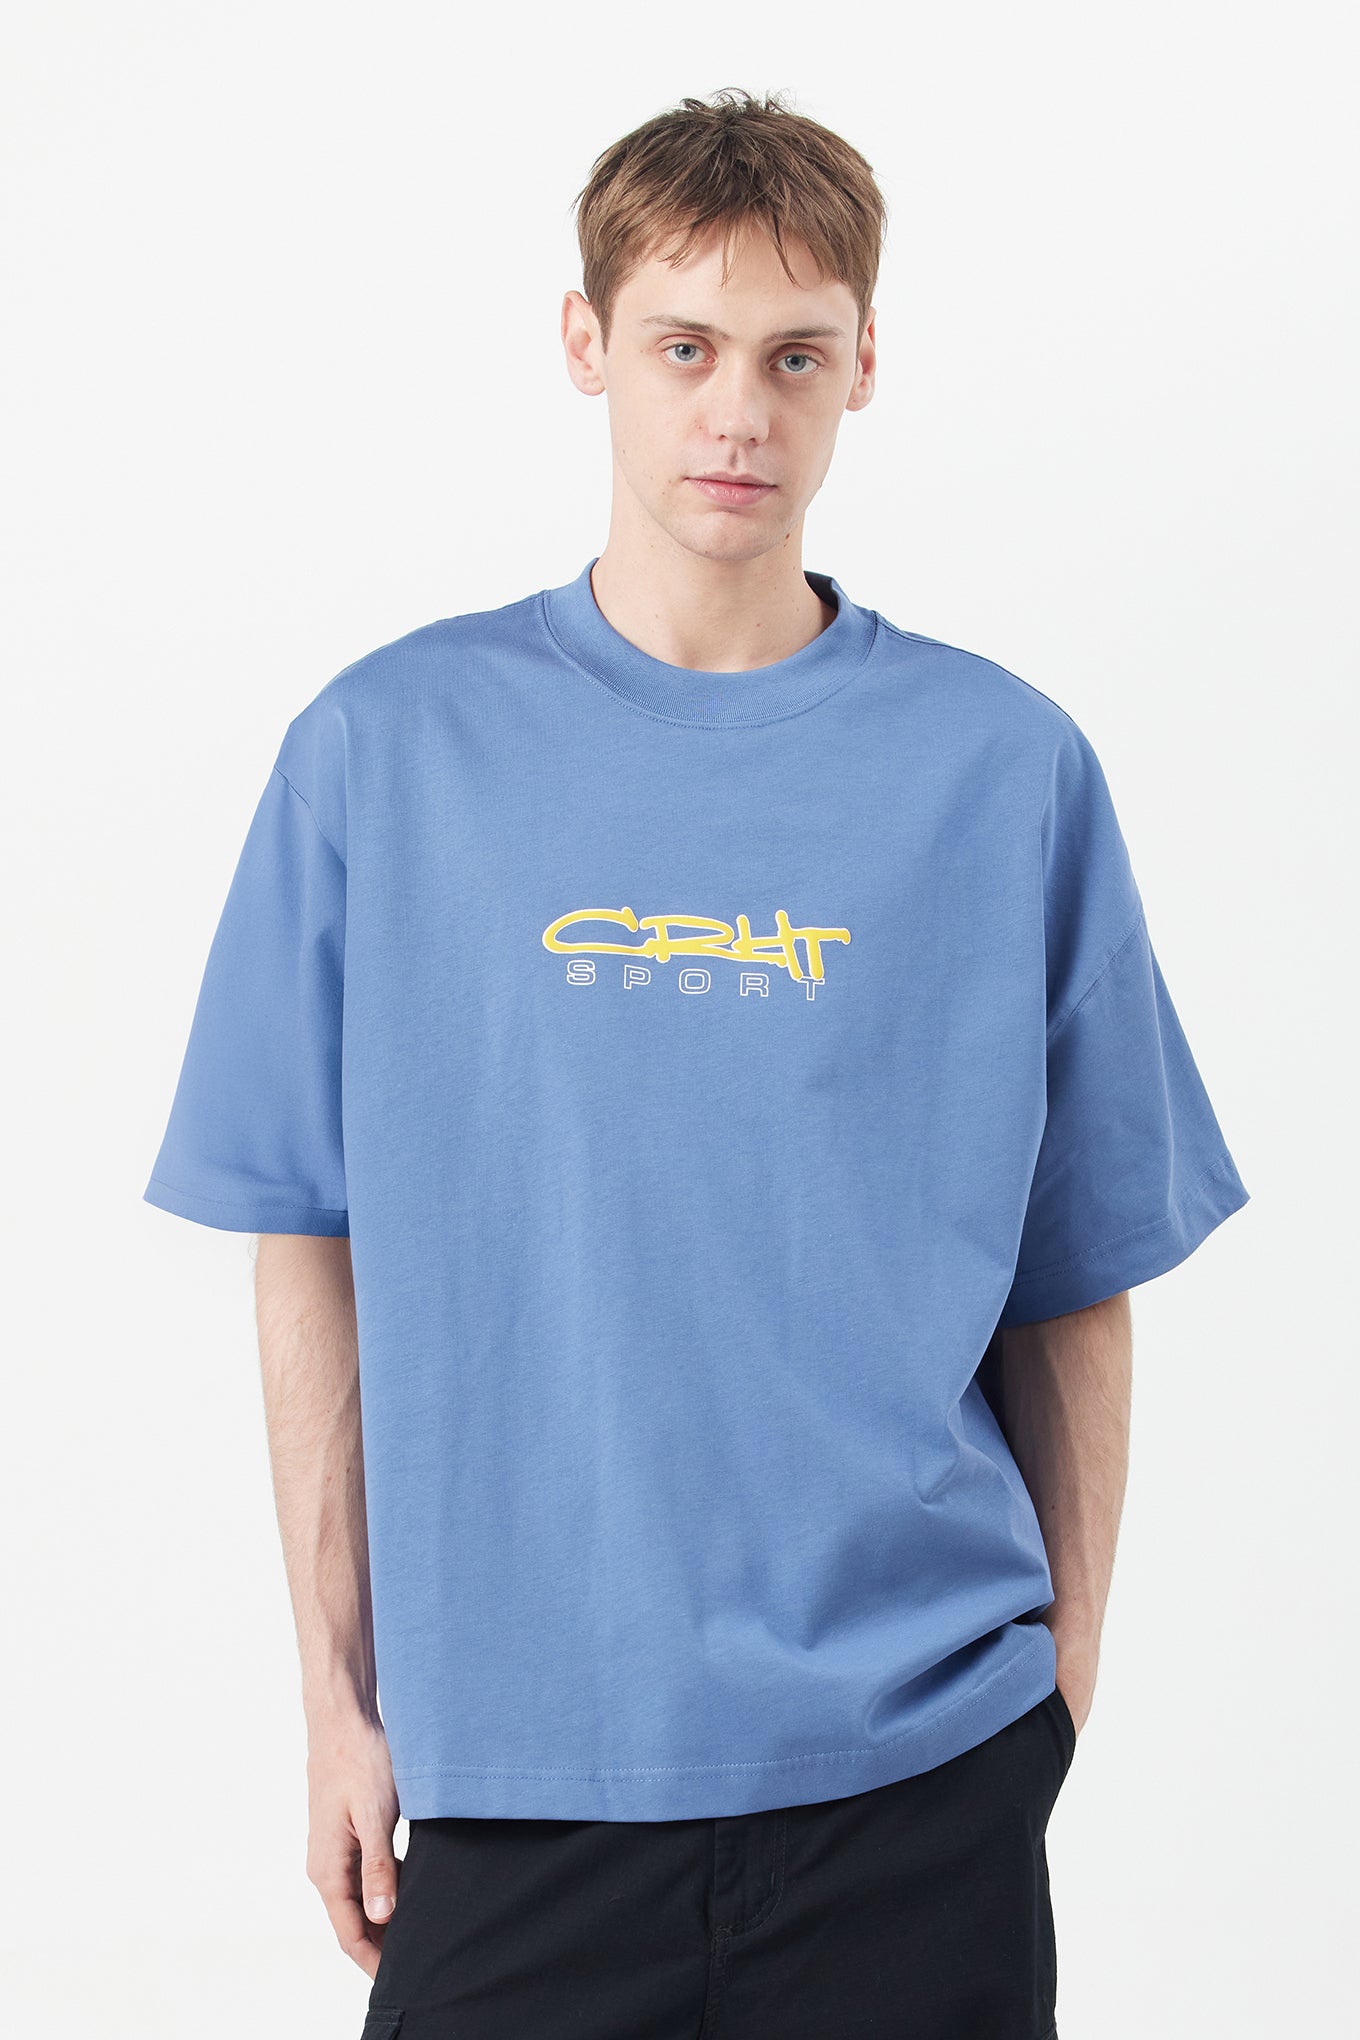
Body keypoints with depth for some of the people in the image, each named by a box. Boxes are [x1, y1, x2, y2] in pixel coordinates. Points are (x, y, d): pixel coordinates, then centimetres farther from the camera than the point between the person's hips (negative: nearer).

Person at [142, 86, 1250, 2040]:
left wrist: (1061, 1690, 3)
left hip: (915, 1759, 1)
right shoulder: (389, 746, 0)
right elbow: (314, 1255, 3)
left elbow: (1073, 1291, 5)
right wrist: (340, 1694, 2)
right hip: (512, 1759, 0)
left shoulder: (1007, 769, 0)